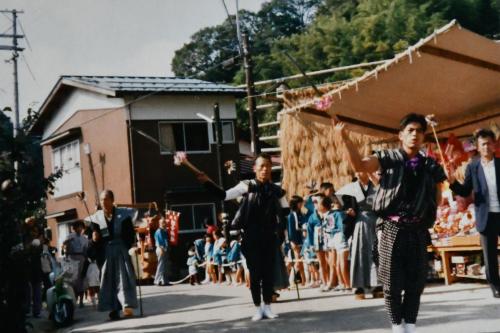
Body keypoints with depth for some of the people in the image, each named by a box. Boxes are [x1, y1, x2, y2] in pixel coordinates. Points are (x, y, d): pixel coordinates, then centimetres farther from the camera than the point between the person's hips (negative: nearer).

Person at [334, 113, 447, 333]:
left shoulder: (430, 166, 8)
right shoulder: (389, 158, 0)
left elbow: (437, 199, 16)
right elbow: (360, 165, -17)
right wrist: (345, 139, -28)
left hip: (418, 231, 3)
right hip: (393, 230, -2)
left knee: (416, 283, 8)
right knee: (392, 283, 4)